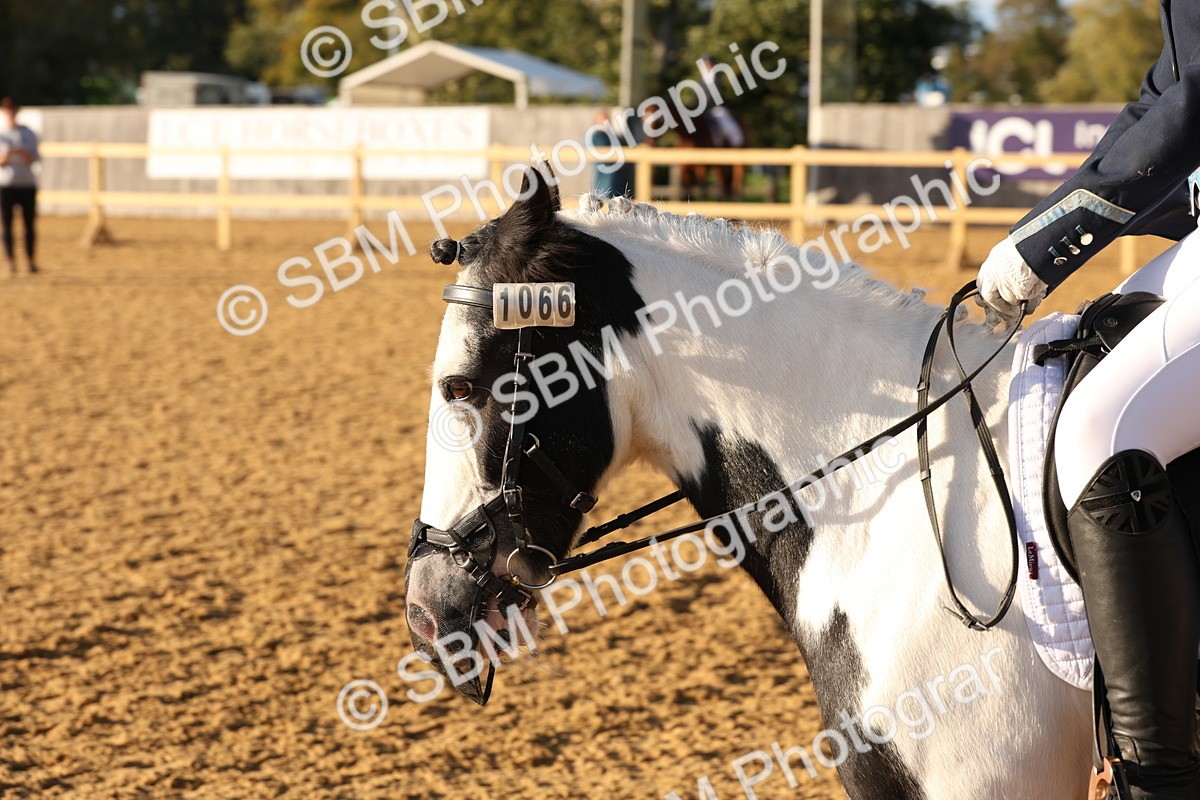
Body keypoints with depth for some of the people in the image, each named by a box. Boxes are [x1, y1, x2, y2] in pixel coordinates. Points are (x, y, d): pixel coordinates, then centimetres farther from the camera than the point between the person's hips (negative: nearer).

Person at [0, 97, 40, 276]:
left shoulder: (28, 134, 8)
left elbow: (33, 159, 1)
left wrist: (22, 153, -18)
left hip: (27, 183, 1)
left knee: (29, 224, 1)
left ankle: (31, 261, 7)